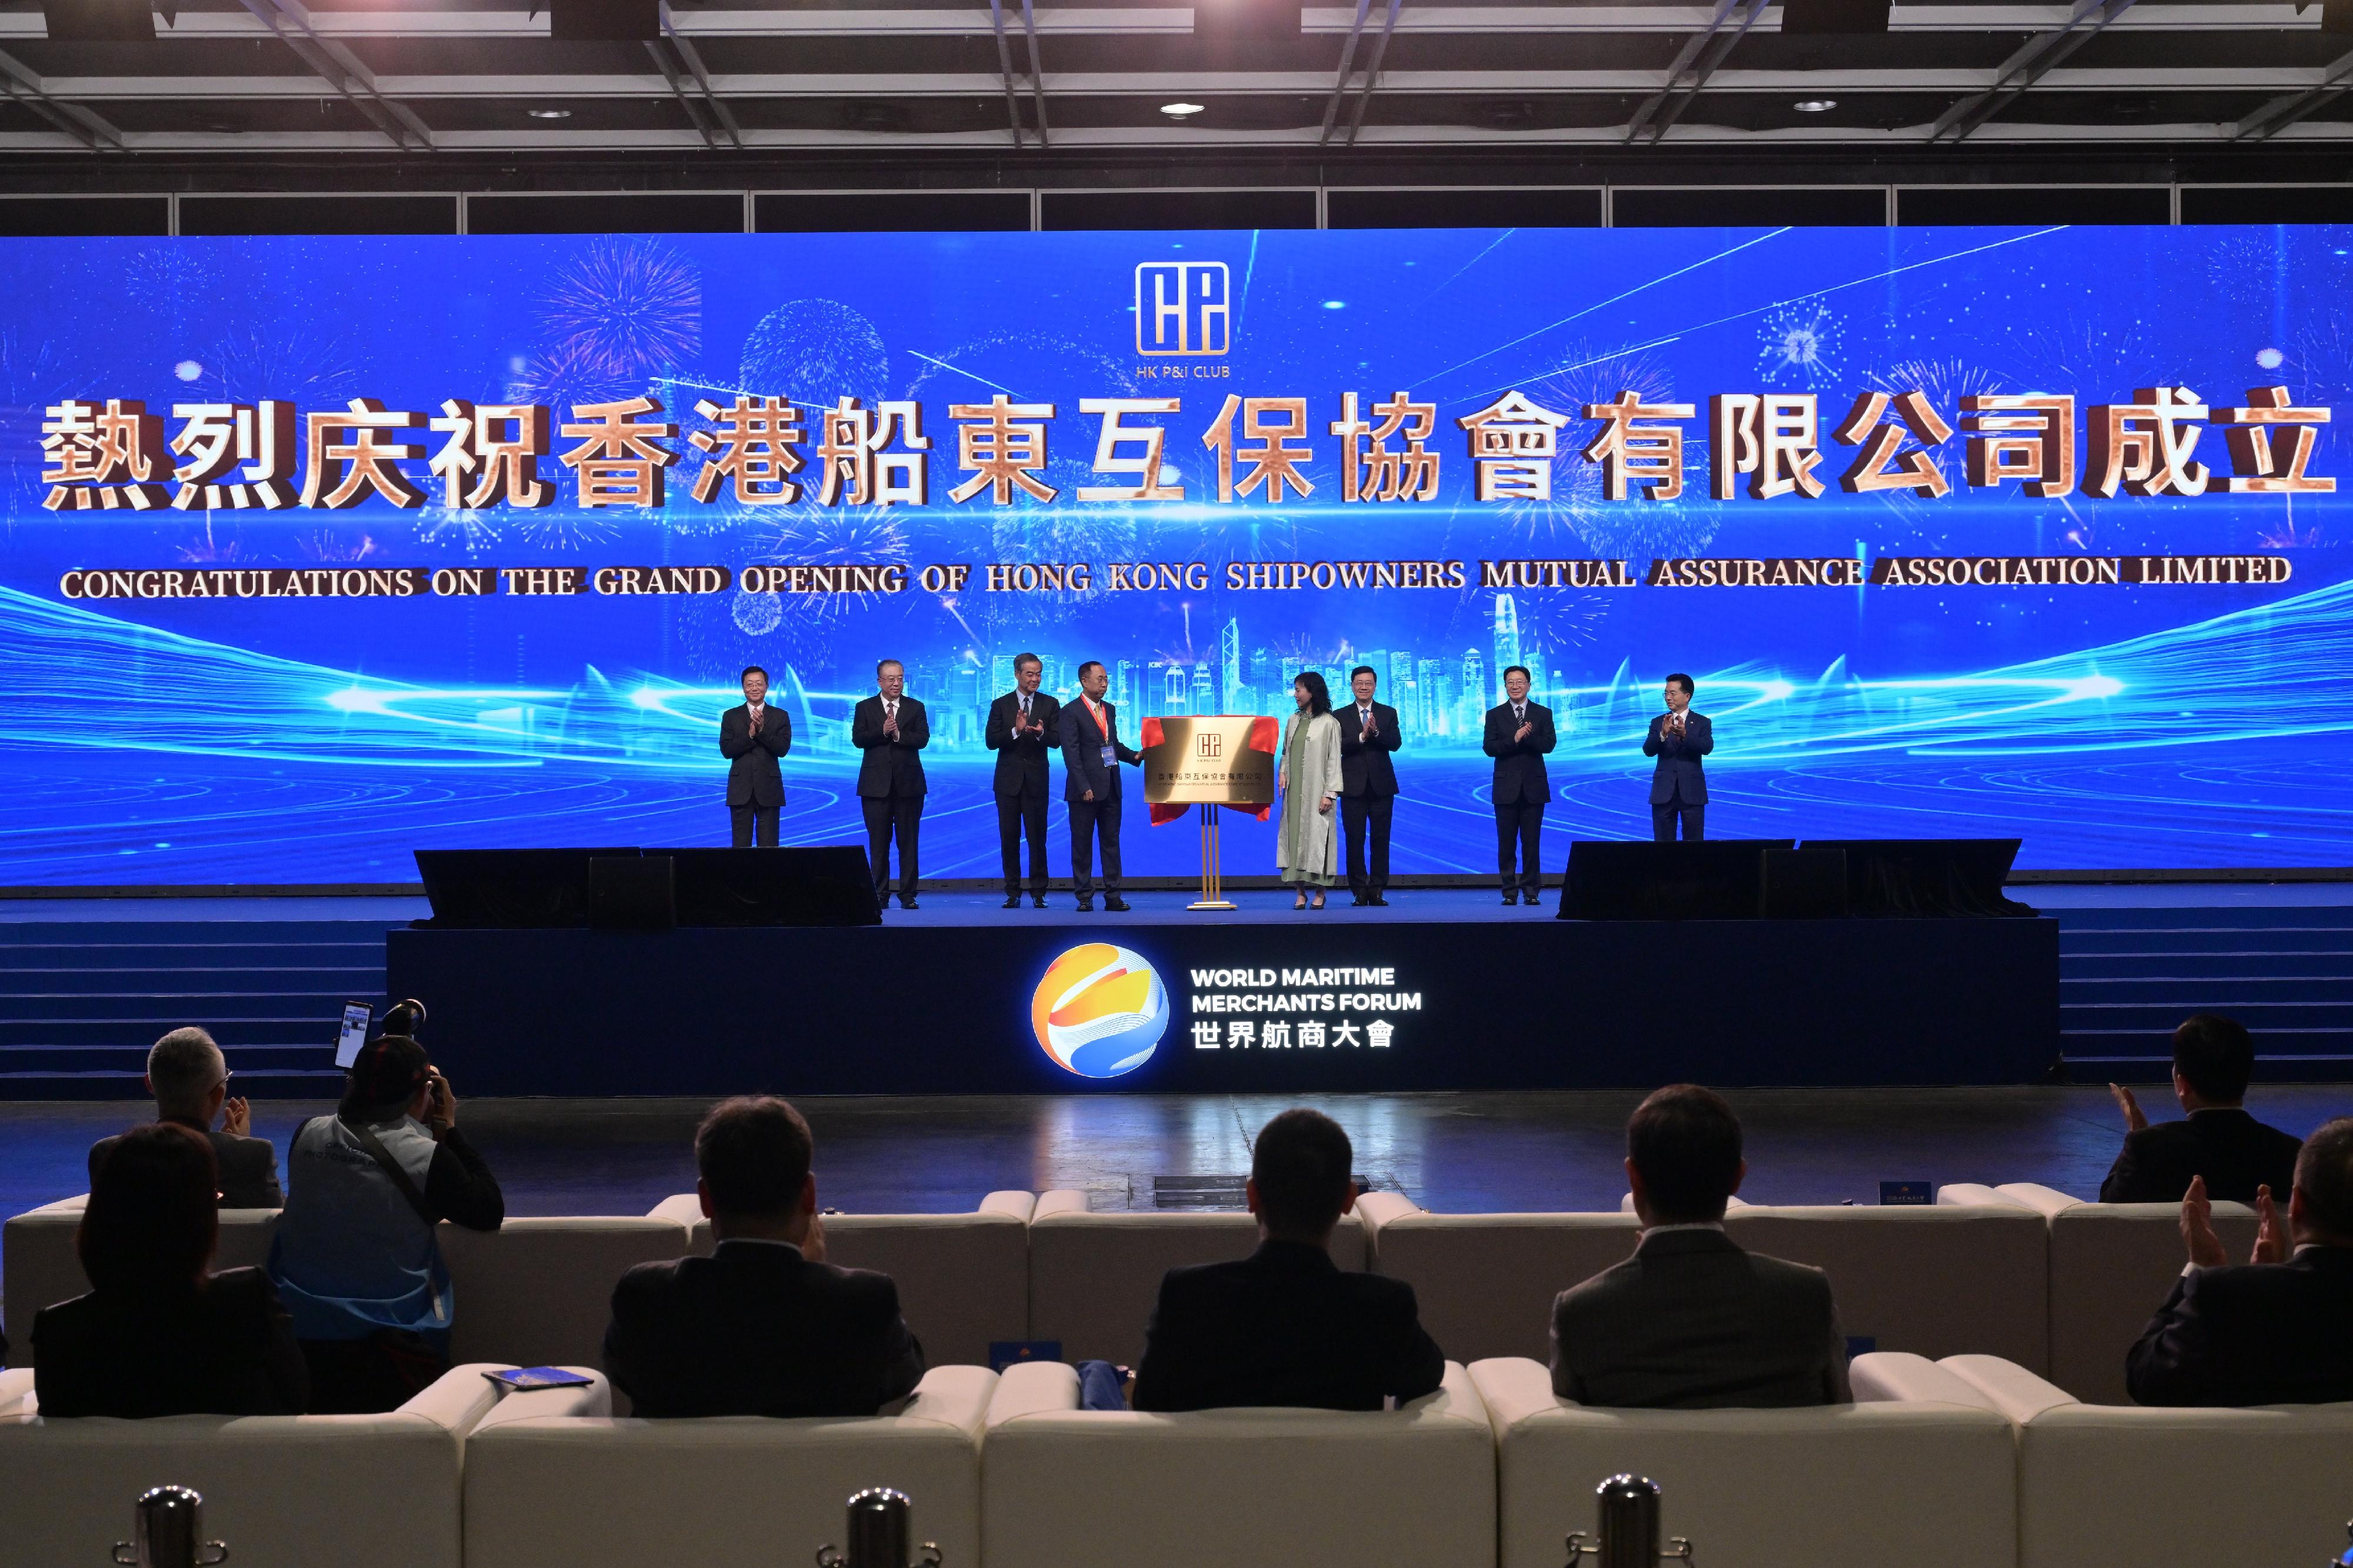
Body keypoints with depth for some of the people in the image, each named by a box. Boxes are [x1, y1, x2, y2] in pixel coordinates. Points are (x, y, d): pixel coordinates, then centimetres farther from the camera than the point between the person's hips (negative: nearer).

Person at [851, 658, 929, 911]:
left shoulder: (916, 708, 8)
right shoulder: (865, 708, 8)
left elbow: (923, 739, -4)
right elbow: (857, 739, -4)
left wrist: (898, 734, -18)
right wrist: (882, 732, -18)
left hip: (908, 784, 0)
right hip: (876, 784, 0)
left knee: (908, 841, 1)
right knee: (878, 843, 2)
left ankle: (908, 895, 4)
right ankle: (880, 895, 7)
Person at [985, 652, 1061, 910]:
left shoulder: (1050, 705, 5)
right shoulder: (1001, 705, 4)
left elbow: (1057, 741, -3)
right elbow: (991, 741, -4)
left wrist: (1041, 733, -24)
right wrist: (1015, 731, -20)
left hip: (1037, 780, -1)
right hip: (1008, 780, 1)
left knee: (1037, 838, 0)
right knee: (1009, 838, 3)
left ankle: (1038, 893, 5)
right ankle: (1013, 892, 9)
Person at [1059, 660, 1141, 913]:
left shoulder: (1110, 710, 15)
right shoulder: (1072, 712, -6)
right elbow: (1071, 753, -12)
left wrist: (1135, 755, 1)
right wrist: (1084, 787, -18)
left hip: (1111, 788, 6)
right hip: (1085, 789, -6)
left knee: (1111, 842, 5)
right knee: (1082, 844, 1)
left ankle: (1113, 896, 7)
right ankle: (1085, 897, 5)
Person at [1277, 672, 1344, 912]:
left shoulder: (1329, 723, -4)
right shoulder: (1294, 720, 13)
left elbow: (1334, 760, -6)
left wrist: (1330, 793, -12)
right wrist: (1282, 773, -1)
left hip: (1316, 791, -5)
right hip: (1294, 791, 5)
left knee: (1317, 836, -3)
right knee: (1294, 834, 2)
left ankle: (1320, 893, 4)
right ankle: (1300, 892, 6)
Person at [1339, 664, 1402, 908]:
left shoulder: (1388, 713, 8)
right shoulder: (1341, 716, 6)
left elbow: (1396, 743, -6)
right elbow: (1338, 746, -8)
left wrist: (1376, 731, -22)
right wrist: (1362, 736, -21)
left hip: (1381, 786, 1)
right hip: (1353, 787, -1)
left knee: (1381, 840, 1)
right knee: (1355, 840, 1)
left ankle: (1377, 890, 5)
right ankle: (1359, 891, 6)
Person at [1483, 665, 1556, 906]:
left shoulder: (1543, 714, 7)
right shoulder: (1495, 715, 7)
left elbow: (1548, 745, -5)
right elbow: (1490, 748, -5)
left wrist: (1528, 737, -21)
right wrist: (1514, 739, -18)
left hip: (1533, 787, 0)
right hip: (1506, 787, 0)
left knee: (1532, 842, 0)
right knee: (1506, 843, 1)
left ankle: (1532, 890, 5)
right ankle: (1510, 891, 5)